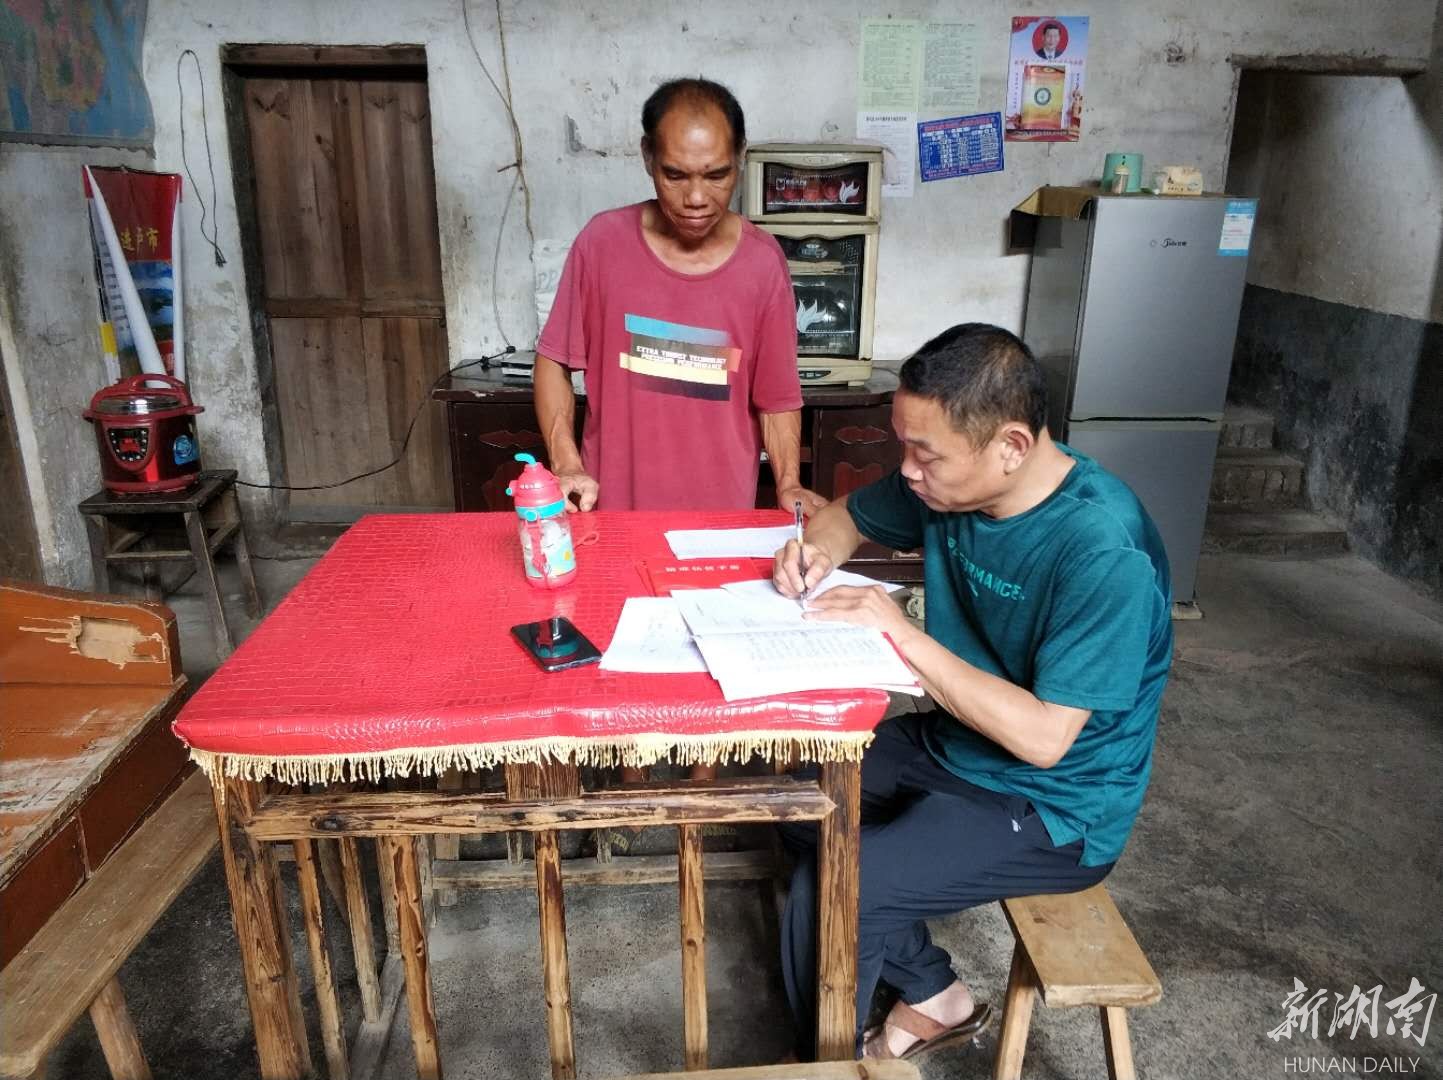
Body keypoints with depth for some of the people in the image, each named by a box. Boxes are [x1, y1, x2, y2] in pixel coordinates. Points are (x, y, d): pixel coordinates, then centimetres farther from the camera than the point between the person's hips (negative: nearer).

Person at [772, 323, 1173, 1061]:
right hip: (954, 745, 8)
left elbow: (1042, 737, -29)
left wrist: (904, 635, -29)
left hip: (1052, 811, -8)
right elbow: (848, 516, 10)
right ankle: (934, 997, 18)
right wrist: (816, 550, -13)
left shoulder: (1104, 554, -30)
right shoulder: (949, 481, -8)